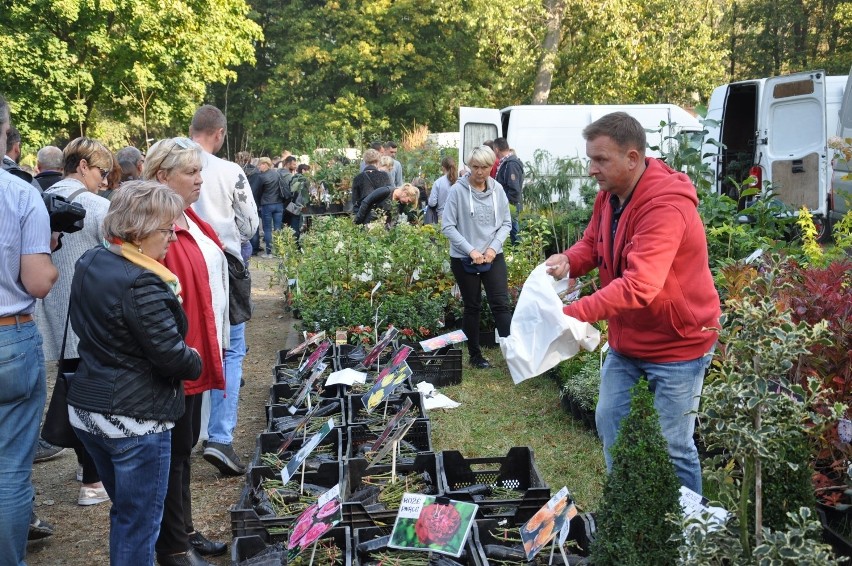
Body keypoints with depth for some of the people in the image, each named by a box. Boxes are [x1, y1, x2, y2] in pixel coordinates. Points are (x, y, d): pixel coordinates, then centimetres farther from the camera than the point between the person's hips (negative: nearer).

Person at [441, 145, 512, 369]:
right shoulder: (458, 190, -11)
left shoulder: (497, 190, 0)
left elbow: (506, 223, 7)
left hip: (493, 257, 2)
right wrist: (471, 250, -14)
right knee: (472, 307, 9)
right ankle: (475, 355, 22)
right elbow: (448, 226, -9)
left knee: (501, 304, -4)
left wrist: (494, 247, -8)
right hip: (464, 259, -2)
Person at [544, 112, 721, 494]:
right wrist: (569, 261, -15)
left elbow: (639, 286, -39)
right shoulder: (610, 195, -1)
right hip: (626, 340, 9)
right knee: (609, 423, 15)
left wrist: (573, 314, -44)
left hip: (677, 344, -8)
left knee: (673, 446, 1)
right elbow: (592, 243, 9)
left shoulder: (666, 208, -30)